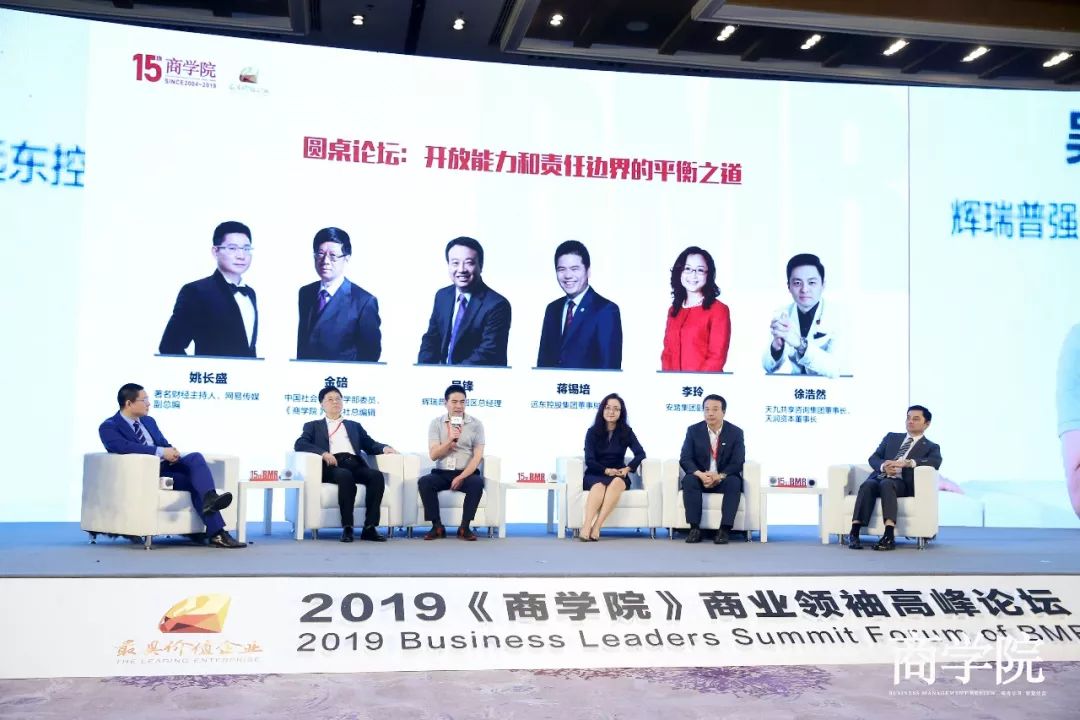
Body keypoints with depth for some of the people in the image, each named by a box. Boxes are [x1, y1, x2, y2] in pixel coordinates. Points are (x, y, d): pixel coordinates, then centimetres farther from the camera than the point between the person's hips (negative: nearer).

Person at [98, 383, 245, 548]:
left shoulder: (148, 421, 22)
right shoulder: (108, 427, -4)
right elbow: (125, 447, -23)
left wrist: (172, 452, -7)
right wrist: (161, 452, -28)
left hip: (166, 465, 6)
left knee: (196, 457, -26)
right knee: (196, 479, -29)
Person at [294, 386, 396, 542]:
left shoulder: (354, 426, 33)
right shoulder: (313, 426, 22)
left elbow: (370, 445, 23)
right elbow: (299, 444, 4)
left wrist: (384, 447, -1)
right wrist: (323, 452, -13)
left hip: (355, 464, 3)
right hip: (332, 466, -3)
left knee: (376, 475, -29)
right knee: (345, 476, -38)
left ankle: (369, 528, -30)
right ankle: (347, 527, -34)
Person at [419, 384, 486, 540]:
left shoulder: (476, 424, 1)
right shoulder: (436, 423, 4)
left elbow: (478, 456, -6)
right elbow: (433, 455, -5)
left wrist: (461, 477, -18)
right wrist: (450, 440, -21)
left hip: (467, 473, -1)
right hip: (442, 473, 1)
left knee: (477, 482, -33)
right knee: (424, 481, -28)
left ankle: (464, 527, -20)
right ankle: (437, 527, -17)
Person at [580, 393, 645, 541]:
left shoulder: (626, 432, 5)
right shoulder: (592, 432, 2)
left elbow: (641, 453, -5)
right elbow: (589, 460, -6)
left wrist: (627, 469, -21)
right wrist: (607, 471, -21)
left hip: (618, 475, 1)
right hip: (595, 475, -1)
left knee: (617, 482, -36)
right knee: (599, 485, -36)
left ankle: (596, 527, -42)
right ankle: (586, 527, -50)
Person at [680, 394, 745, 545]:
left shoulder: (736, 432, -2)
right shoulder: (693, 430, 0)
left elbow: (738, 463, -9)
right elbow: (685, 459, -7)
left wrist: (719, 476, -27)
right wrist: (700, 474, -27)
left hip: (724, 479, 0)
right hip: (701, 477, 1)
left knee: (734, 482, -33)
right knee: (689, 480, -31)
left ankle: (725, 529, -34)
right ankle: (694, 528, -32)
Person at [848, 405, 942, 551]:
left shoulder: (931, 447, 15)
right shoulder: (891, 437, 26)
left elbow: (936, 462, -9)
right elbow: (873, 458, 15)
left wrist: (907, 462, -23)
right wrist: (883, 466, -10)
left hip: (902, 483, -3)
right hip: (880, 477, 3)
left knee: (886, 483, -37)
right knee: (867, 484, -33)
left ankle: (889, 536, -48)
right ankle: (854, 533, -41)